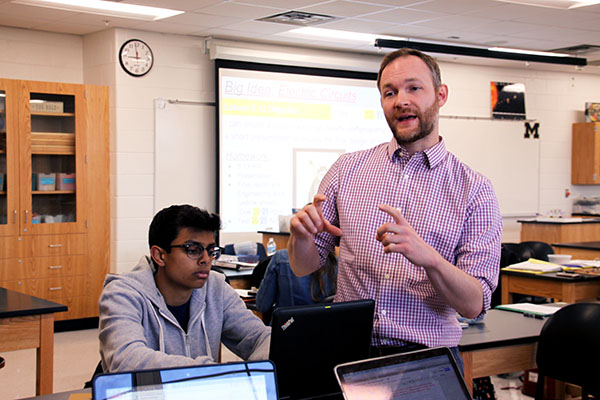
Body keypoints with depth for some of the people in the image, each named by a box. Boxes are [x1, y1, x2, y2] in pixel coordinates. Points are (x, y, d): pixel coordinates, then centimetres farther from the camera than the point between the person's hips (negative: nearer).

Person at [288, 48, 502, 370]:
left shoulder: (474, 190, 1)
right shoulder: (348, 169, 7)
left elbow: (474, 305, -5)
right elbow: (303, 267, 11)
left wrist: (428, 258, -22)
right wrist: (301, 236, -11)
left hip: (427, 360, 0)